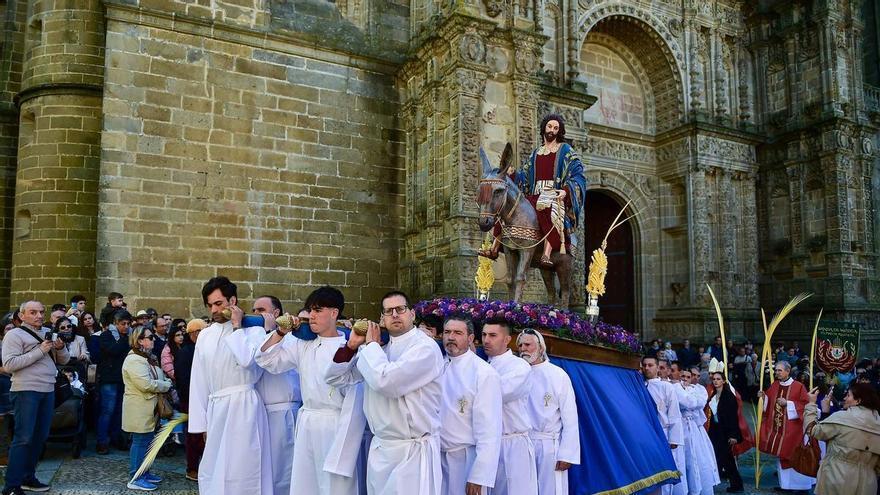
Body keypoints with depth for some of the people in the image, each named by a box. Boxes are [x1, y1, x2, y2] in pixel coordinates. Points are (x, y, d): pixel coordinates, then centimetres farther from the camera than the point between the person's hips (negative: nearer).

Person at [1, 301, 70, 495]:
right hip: (26, 391, -6)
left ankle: (28, 477, 22)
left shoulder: (48, 333, 14)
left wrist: (60, 347, -4)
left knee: (40, 436, 10)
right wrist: (39, 351, -17)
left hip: (48, 390, 7)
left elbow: (64, 360, 18)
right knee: (23, 437, -6)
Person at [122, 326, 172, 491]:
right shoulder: (134, 360, -19)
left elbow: (159, 377, 21)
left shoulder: (148, 357, 15)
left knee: (147, 441, 16)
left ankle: (144, 473, 26)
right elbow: (146, 384, -26)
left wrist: (167, 383, -1)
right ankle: (135, 479, 5)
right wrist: (166, 385, -14)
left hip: (150, 408, 10)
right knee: (140, 442, -3)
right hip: (139, 409, -10)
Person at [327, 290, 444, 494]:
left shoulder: (425, 347, -14)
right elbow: (337, 377, 12)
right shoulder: (380, 348, 9)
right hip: (379, 447, 7)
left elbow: (385, 381, -26)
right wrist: (351, 345, -3)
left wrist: (371, 345, -10)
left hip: (413, 450, -7)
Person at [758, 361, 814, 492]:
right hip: (776, 427, 5)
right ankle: (784, 482, 24)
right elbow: (768, 403, 14)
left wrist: (788, 403, -19)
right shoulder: (774, 385, 7)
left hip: (791, 429, -5)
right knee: (780, 454, 13)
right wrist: (763, 396, -5)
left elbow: (806, 405, -13)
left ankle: (796, 482, 16)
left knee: (791, 455, 0)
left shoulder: (798, 386, -9)